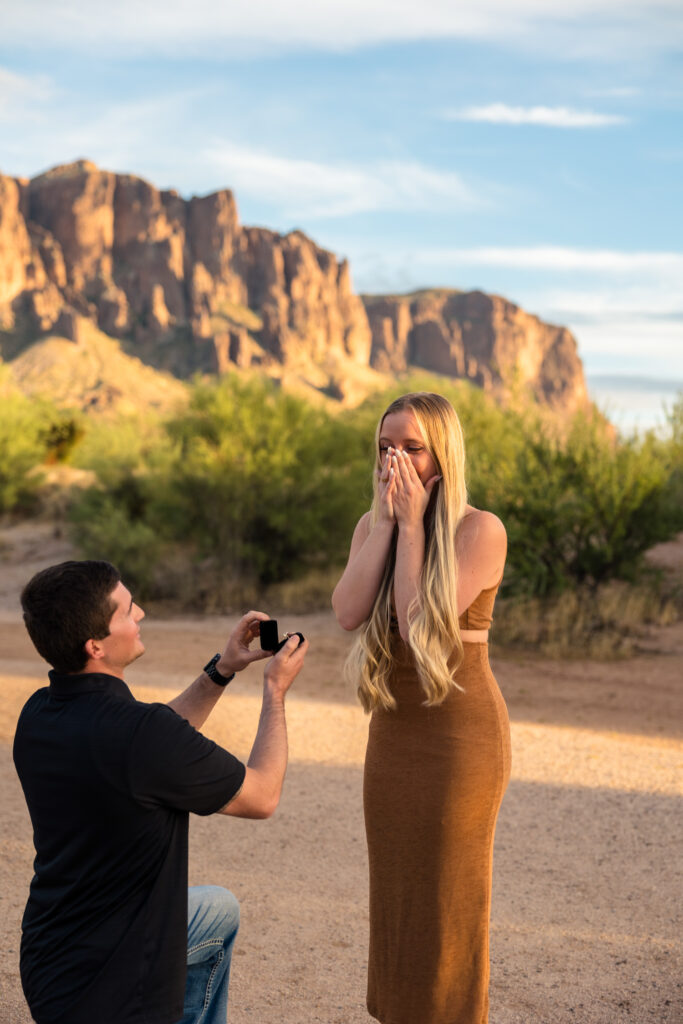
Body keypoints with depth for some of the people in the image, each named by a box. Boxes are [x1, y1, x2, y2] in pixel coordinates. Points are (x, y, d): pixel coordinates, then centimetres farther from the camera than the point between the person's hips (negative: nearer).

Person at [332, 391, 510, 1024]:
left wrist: (413, 525, -19)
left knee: (449, 894, 4)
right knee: (396, 889, 15)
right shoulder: (372, 525, 4)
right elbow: (348, 612, -13)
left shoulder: (480, 530, -14)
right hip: (393, 729, 6)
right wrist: (386, 521, -14)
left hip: (461, 731, -6)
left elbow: (422, 623, -23)